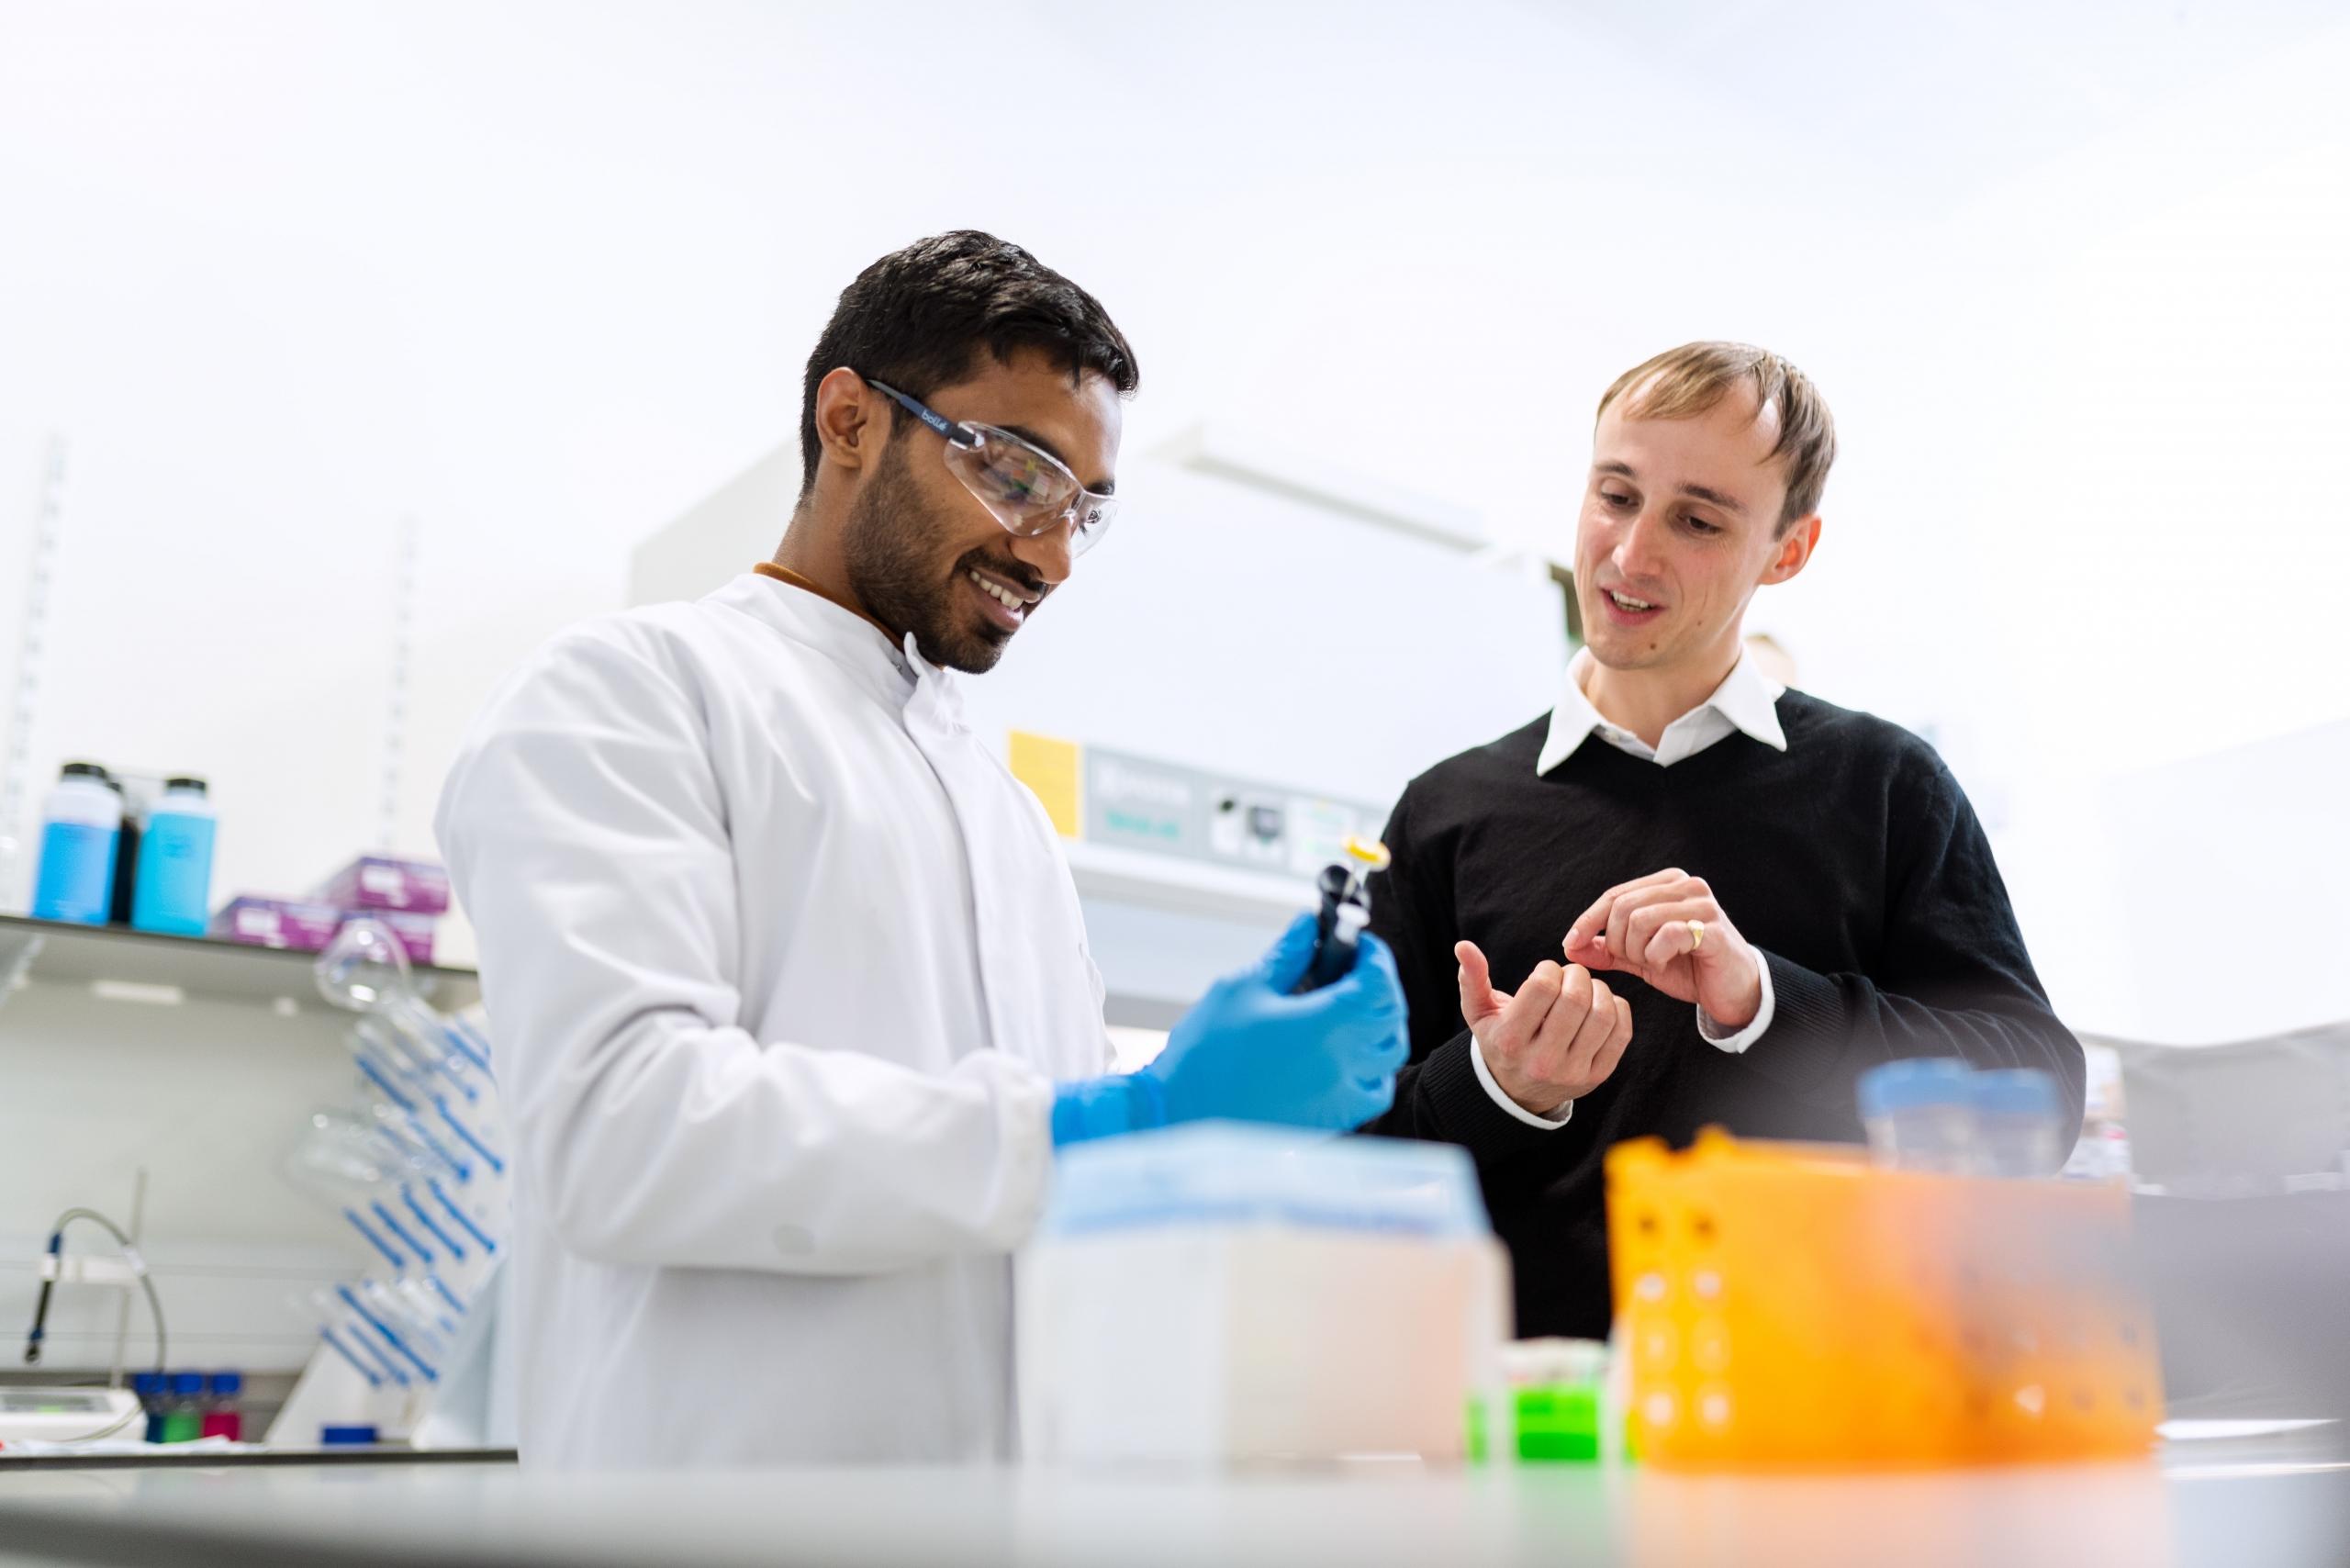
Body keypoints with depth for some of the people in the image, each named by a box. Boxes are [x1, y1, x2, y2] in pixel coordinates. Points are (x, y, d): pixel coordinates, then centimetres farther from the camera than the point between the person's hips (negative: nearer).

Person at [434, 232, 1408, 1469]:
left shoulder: (1008, 808, 19)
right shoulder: (628, 691, -3)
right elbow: (619, 1122, -19)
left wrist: (1235, 1115, -2)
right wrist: (1108, 1125, -21)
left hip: (1031, 1460, 6)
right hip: (750, 1460, -6)